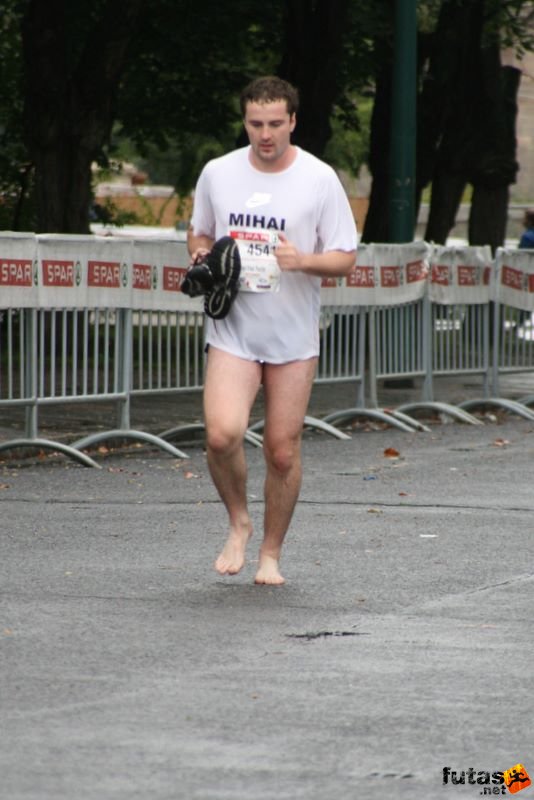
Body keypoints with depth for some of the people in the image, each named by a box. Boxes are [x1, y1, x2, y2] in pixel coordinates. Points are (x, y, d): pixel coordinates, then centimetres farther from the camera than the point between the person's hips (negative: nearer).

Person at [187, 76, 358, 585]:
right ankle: (237, 521, 8)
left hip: (294, 336, -1)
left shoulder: (320, 179, -4)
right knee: (222, 434, -19)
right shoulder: (217, 173, 3)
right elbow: (198, 232, 19)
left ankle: (271, 552, 20)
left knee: (283, 451, 2)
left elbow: (345, 257, -1)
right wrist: (201, 258, -4)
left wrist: (303, 261, -21)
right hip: (232, 329, 1)